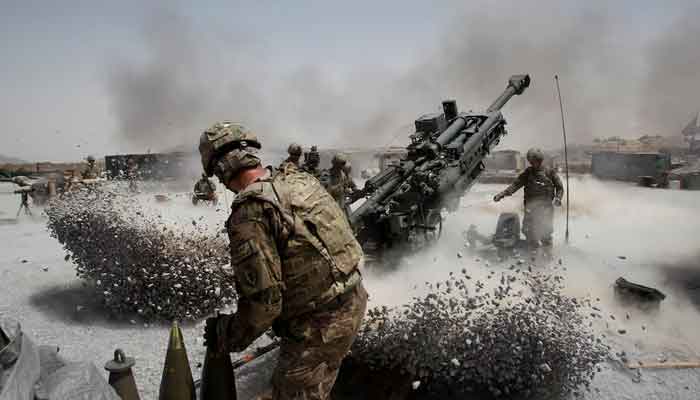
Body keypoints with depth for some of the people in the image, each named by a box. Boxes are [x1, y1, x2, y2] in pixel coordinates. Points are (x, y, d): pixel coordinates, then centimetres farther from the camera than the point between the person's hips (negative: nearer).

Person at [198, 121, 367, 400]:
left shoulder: (250, 213, -22)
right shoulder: (301, 179, 1)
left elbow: (263, 301, -23)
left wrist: (226, 336, -6)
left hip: (317, 327, -8)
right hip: (354, 302, 8)